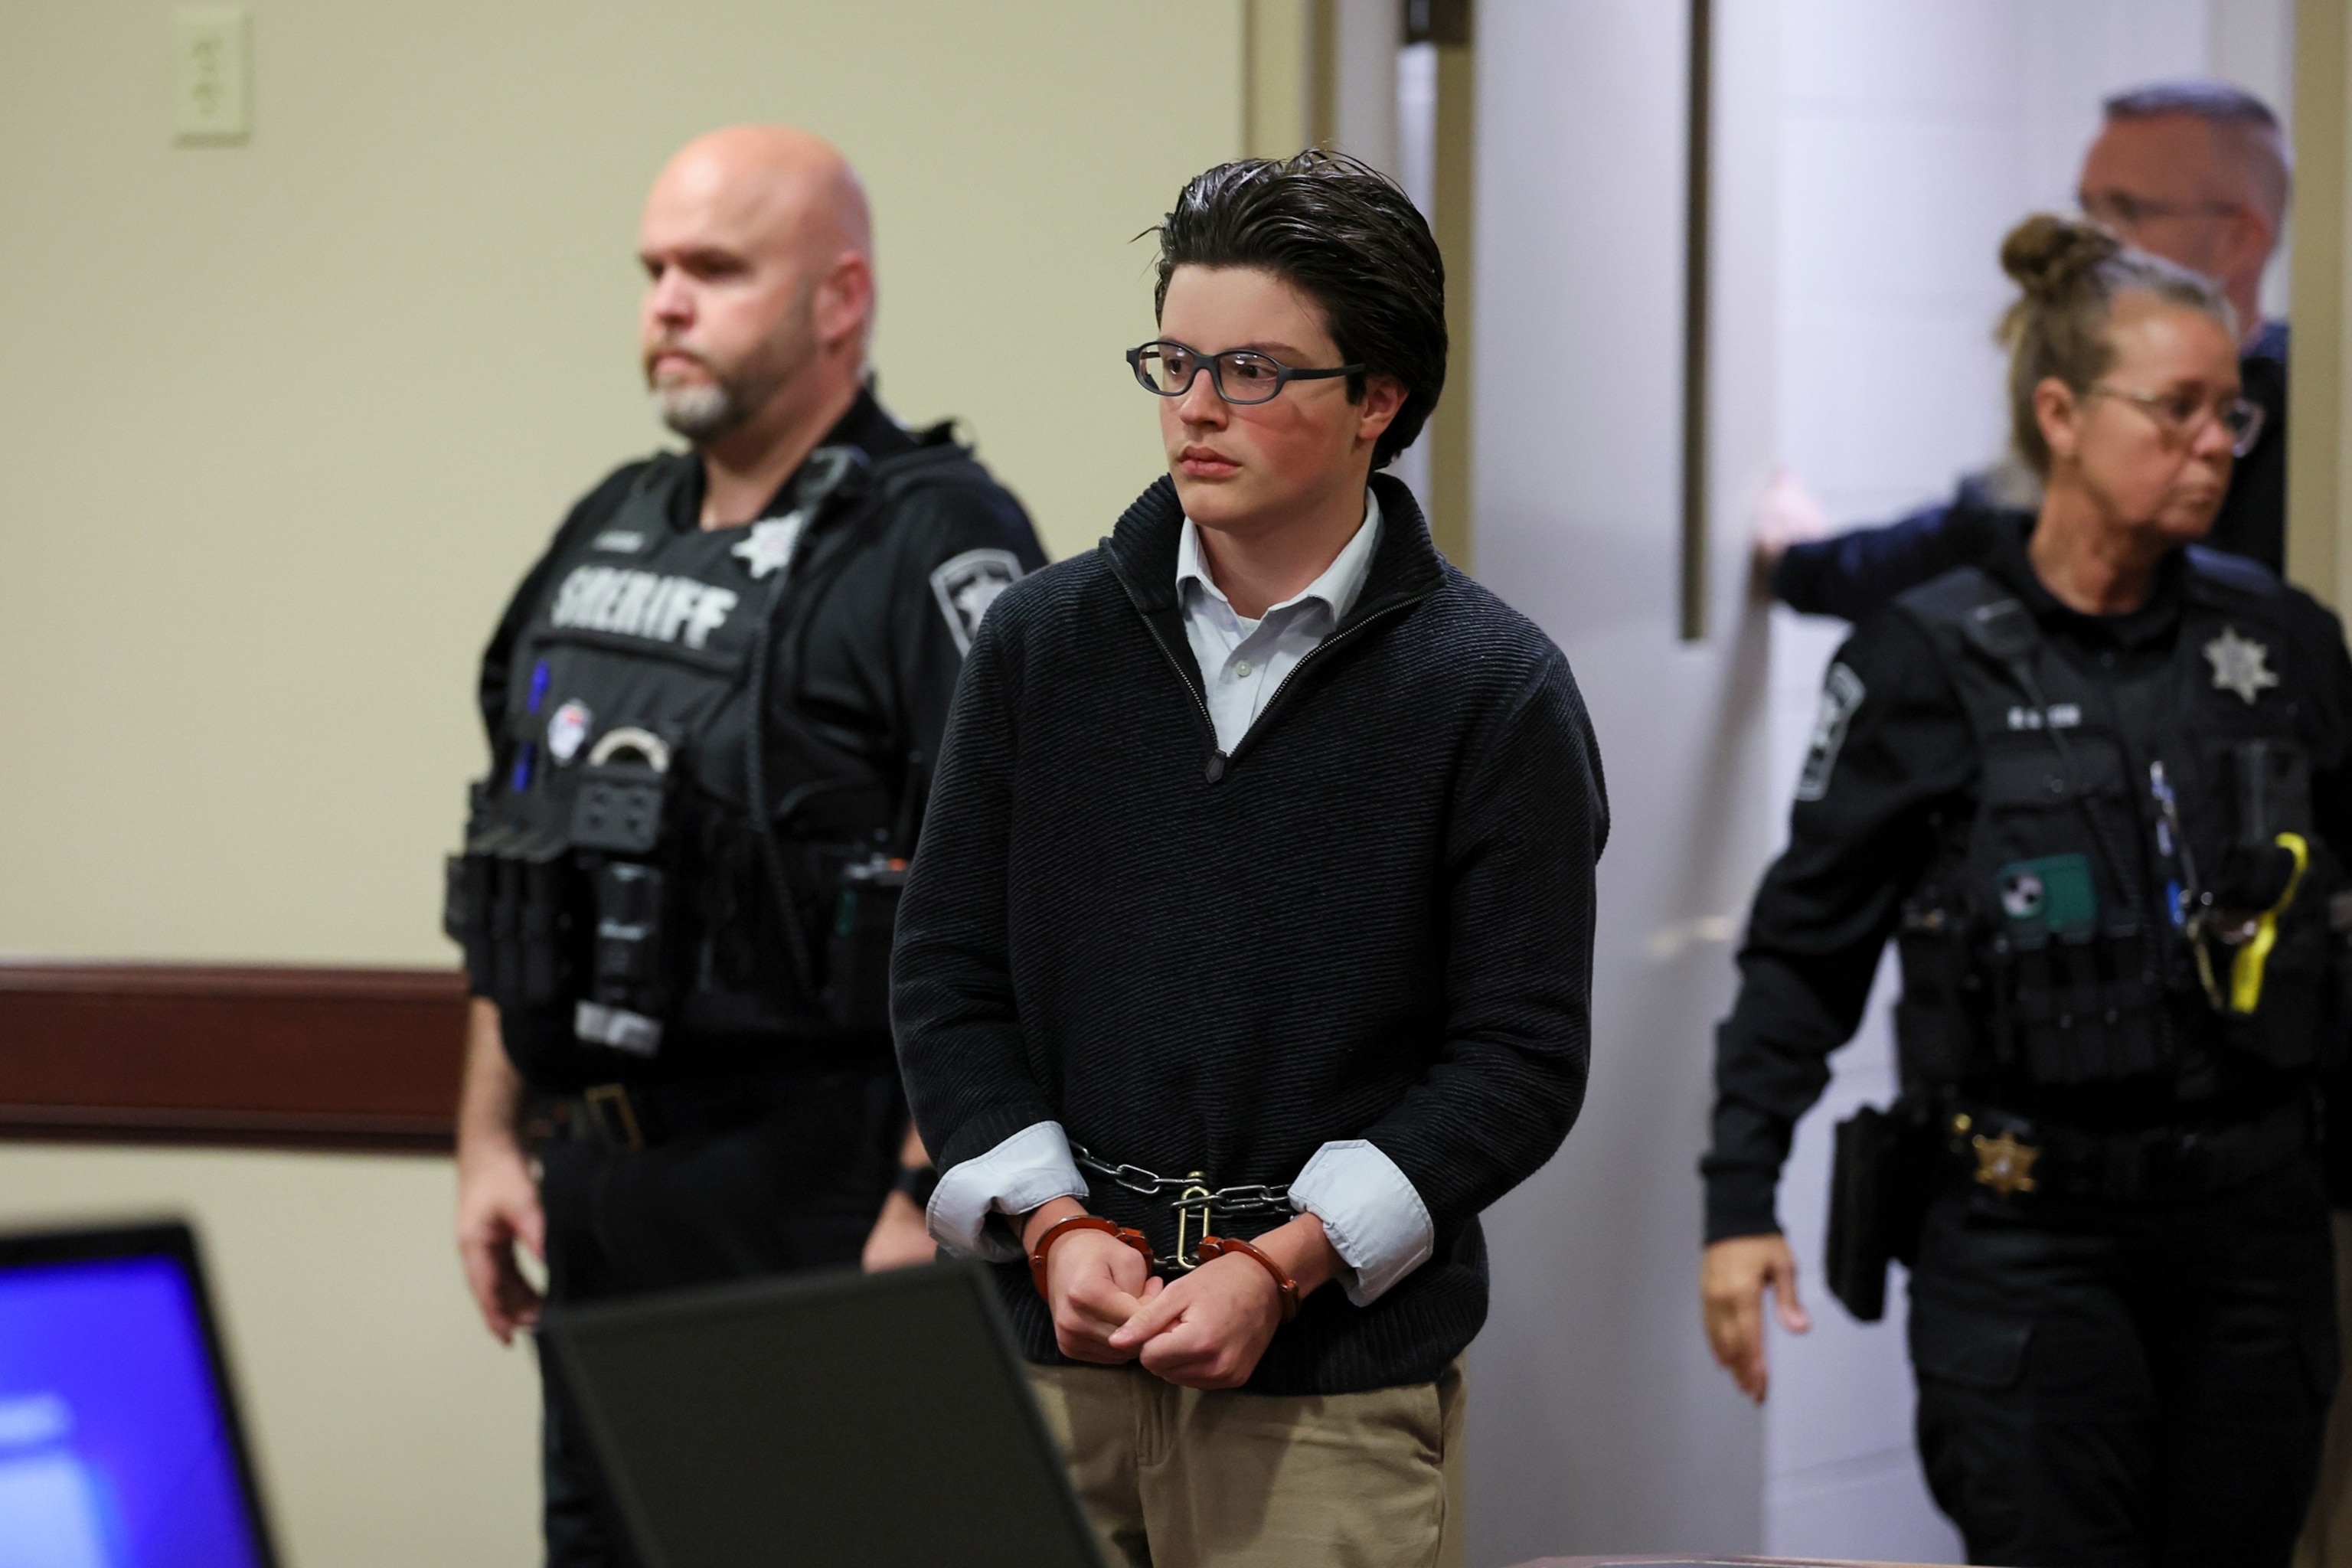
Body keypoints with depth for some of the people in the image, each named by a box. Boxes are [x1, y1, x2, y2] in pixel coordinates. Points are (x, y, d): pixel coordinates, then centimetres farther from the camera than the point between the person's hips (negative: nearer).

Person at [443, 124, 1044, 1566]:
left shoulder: (937, 549, -10)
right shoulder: (608, 537, 15)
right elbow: (517, 876, 21)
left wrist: (928, 1204, -21)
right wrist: (492, 1141, 16)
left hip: (810, 1200, -8)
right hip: (599, 1200, 8)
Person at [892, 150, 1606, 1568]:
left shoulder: (1494, 690, -1)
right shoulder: (1043, 640, 8)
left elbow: (1523, 1054, -4)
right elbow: (947, 977, 9)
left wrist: (1280, 1265, -12)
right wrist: (1053, 1227, -6)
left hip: (1337, 1374, -2)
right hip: (1053, 1348, 3)